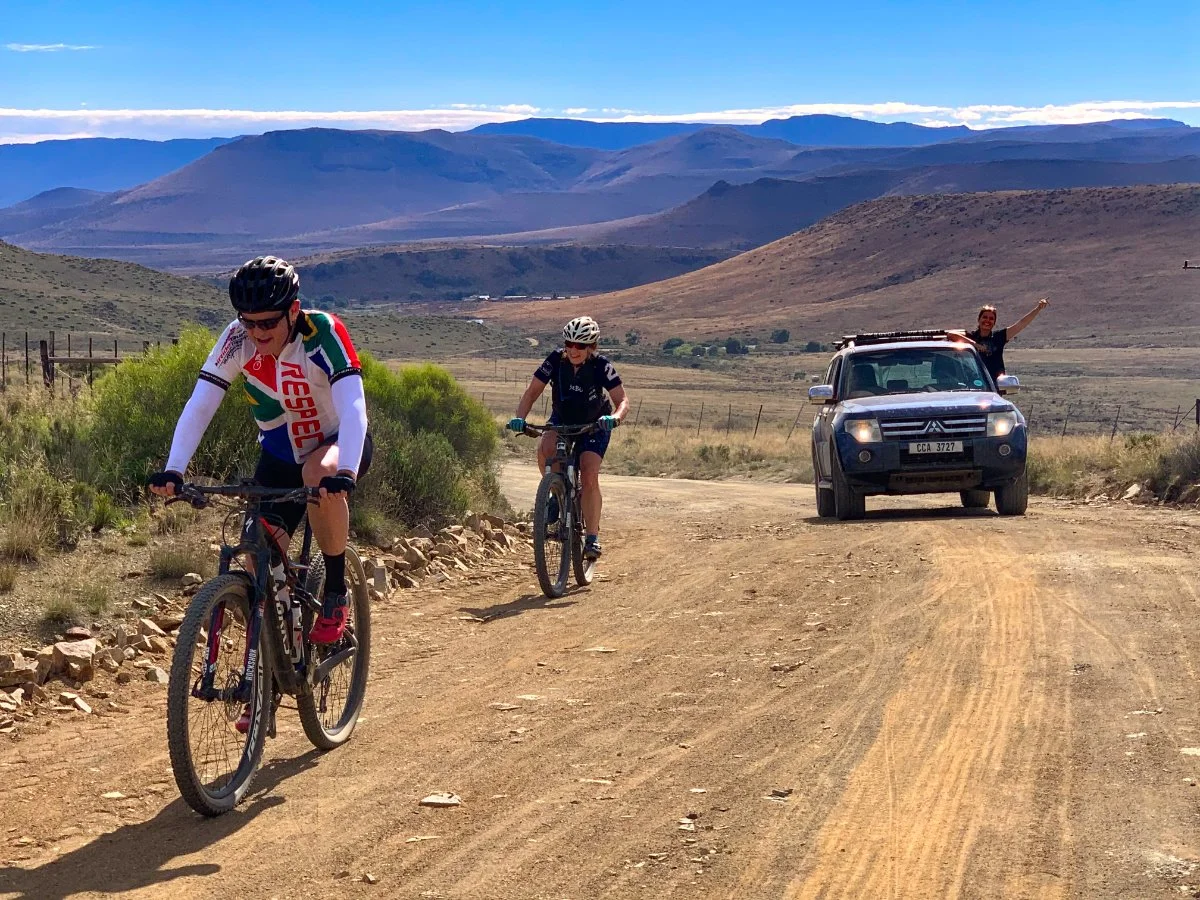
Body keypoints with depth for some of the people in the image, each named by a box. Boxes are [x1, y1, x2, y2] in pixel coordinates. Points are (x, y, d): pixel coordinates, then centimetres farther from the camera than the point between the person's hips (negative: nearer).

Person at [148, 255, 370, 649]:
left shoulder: (324, 333, -28)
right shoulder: (238, 339, -20)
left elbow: (353, 406, -39)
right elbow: (199, 405, -24)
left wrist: (345, 472, -55)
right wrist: (173, 470, -39)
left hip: (338, 442, -4)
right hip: (280, 452, 4)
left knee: (319, 473, -38)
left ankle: (336, 594, -20)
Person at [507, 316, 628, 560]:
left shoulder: (601, 366, -26)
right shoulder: (556, 360, -22)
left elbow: (622, 400, -28)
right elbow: (532, 392, -18)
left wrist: (615, 418, -50)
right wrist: (520, 417, -35)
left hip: (594, 424, -2)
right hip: (562, 419, 2)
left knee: (589, 478, -18)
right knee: (545, 449, -31)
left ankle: (592, 537, -8)